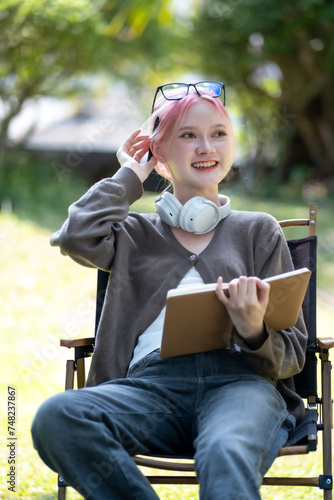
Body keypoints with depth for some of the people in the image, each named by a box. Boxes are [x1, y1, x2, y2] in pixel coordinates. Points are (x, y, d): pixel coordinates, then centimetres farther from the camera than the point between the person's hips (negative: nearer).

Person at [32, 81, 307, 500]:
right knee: (55, 418, -33)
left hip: (239, 378, -1)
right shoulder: (136, 234, 26)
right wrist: (129, 177, 19)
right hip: (152, 382, 1)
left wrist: (255, 332, -9)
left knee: (226, 457, -40)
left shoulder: (258, 231, 23)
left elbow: (292, 355, 17)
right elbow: (78, 237, 0)